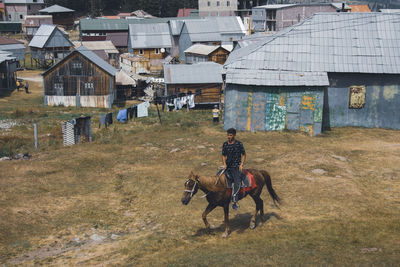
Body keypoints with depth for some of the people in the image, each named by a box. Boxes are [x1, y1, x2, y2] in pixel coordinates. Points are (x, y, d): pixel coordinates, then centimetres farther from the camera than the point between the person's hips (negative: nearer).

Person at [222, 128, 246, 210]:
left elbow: (243, 155, 4)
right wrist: (224, 164, -1)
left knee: (237, 183, -16)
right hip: (228, 166, 4)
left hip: (237, 166, -4)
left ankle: (234, 202, -17)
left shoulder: (239, 144, -1)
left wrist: (241, 164, -7)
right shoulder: (225, 144, 8)